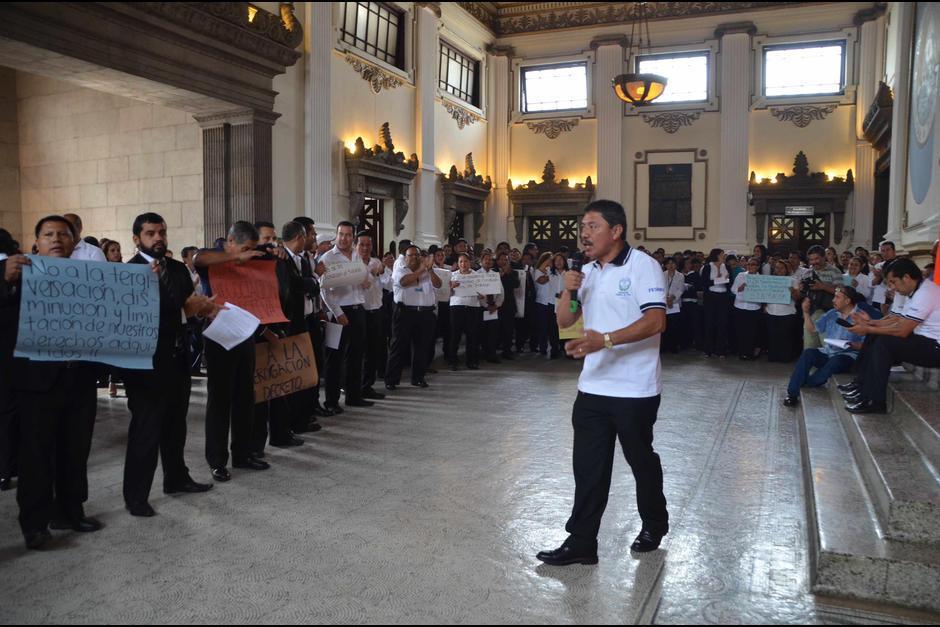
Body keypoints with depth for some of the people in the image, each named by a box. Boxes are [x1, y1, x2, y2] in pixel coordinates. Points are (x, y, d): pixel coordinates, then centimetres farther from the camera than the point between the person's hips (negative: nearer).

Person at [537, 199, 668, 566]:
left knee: (641, 460, 13)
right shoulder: (587, 273, 12)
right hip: (593, 386, 6)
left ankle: (654, 524, 37)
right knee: (588, 467, 6)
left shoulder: (643, 266, -11)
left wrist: (605, 340, -30)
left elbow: (655, 320, -21)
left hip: (634, 389, -6)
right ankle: (581, 542, 14)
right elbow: (564, 322, 13)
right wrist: (567, 291, -7)